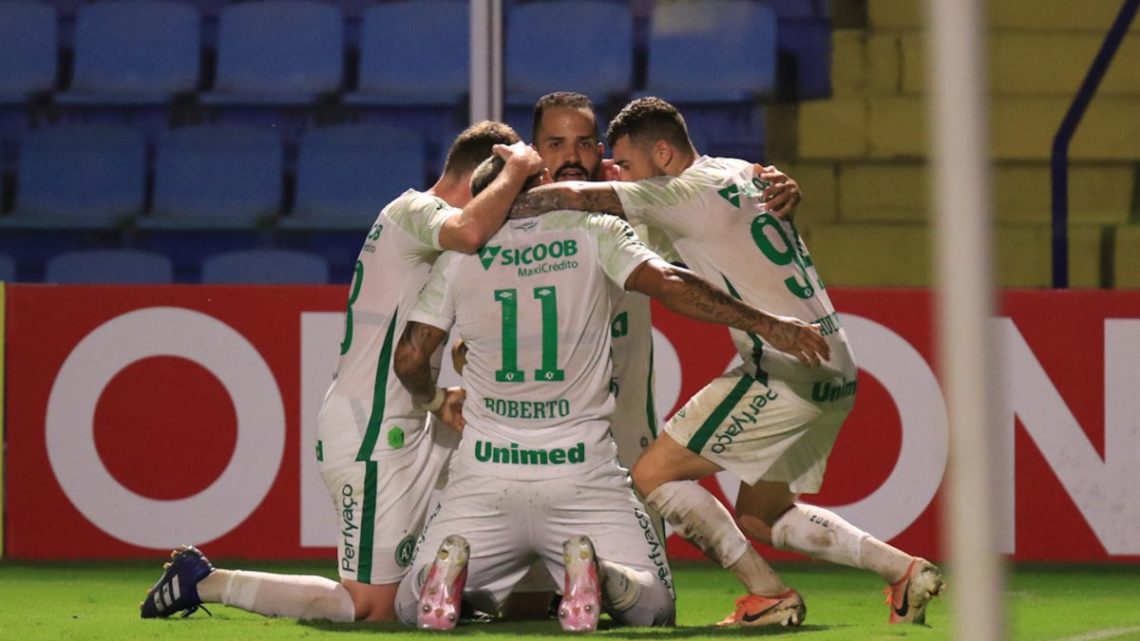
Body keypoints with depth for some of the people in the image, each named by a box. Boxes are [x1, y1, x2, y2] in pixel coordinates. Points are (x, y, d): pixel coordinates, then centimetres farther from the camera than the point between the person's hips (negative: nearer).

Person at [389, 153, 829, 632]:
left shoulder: (460, 254, 6)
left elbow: (409, 358, 5)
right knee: (652, 607, 10)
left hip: (484, 477, 1)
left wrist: (435, 400, 27)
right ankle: (596, 573, -22)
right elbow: (667, 283, -11)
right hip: (581, 475, -1)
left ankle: (449, 567, -21)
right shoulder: (594, 233, 3)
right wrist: (765, 324, -8)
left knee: (409, 608, 13)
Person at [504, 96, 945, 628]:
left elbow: (576, 197, -17)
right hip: (834, 370, 10)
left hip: (787, 373, -10)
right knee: (759, 518, 20)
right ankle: (906, 571, 14)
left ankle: (770, 596, -6)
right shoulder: (740, 174, 15)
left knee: (654, 473, -6)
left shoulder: (688, 192, -10)